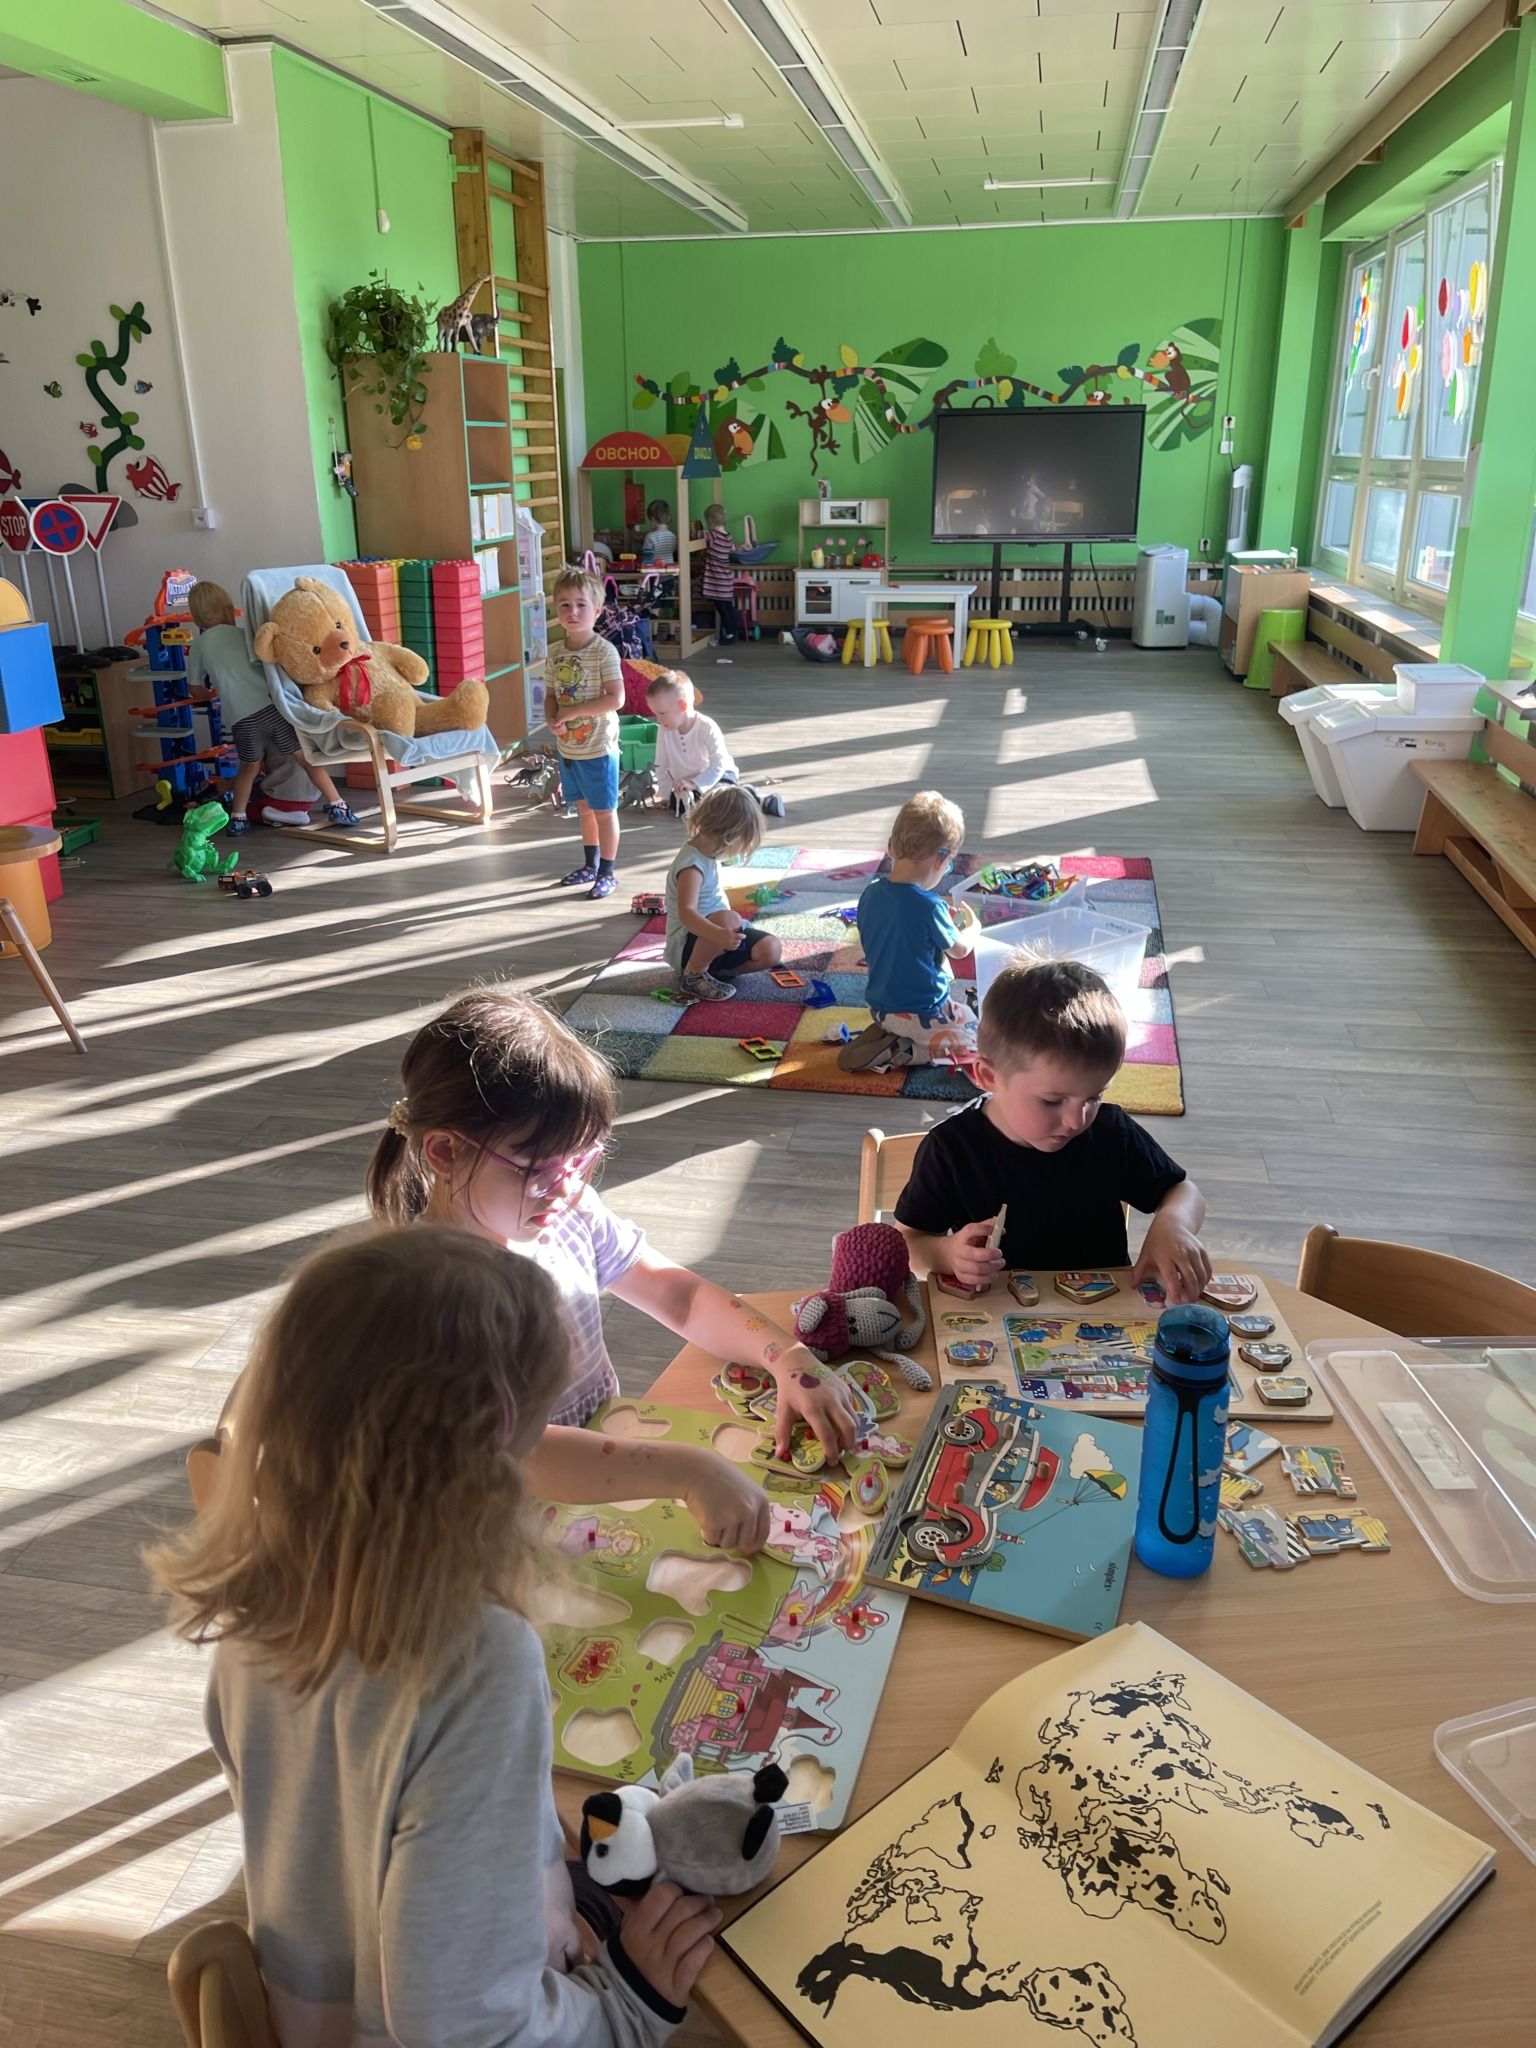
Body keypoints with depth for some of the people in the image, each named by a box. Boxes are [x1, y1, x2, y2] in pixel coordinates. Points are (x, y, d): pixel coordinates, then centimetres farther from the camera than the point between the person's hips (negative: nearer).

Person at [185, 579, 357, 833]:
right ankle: (337, 806, 3)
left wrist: (210, 695, 43)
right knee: (306, 757, 5)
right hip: (271, 705, -1)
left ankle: (237, 818, 20)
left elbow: (195, 689, 23)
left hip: (240, 717, 1)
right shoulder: (240, 634, 15)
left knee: (250, 766, 22)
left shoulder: (199, 645, 16)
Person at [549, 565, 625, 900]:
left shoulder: (604, 651, -15)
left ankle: (607, 872, 15)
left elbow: (616, 699, -21)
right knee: (584, 807, 19)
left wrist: (573, 711, -22)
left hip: (598, 747, -6)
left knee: (604, 810, 4)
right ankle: (590, 865, 34)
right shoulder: (556, 654, 4)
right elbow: (551, 695, 12)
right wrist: (551, 718, -11)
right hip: (568, 747, 6)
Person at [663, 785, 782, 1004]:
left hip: (710, 937, 9)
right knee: (729, 919, -38)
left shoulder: (707, 853, 7)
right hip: (686, 945, -9)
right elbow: (686, 913, -38)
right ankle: (693, 976, -16)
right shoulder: (692, 865, -24)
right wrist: (720, 934, -53)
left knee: (770, 950, -9)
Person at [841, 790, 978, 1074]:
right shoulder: (930, 907, -25)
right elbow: (960, 948, -7)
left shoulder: (870, 894, -5)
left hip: (880, 1006, 8)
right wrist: (972, 925, 17)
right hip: (921, 1015, -8)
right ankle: (897, 1053, -7)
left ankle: (882, 1034, 5)